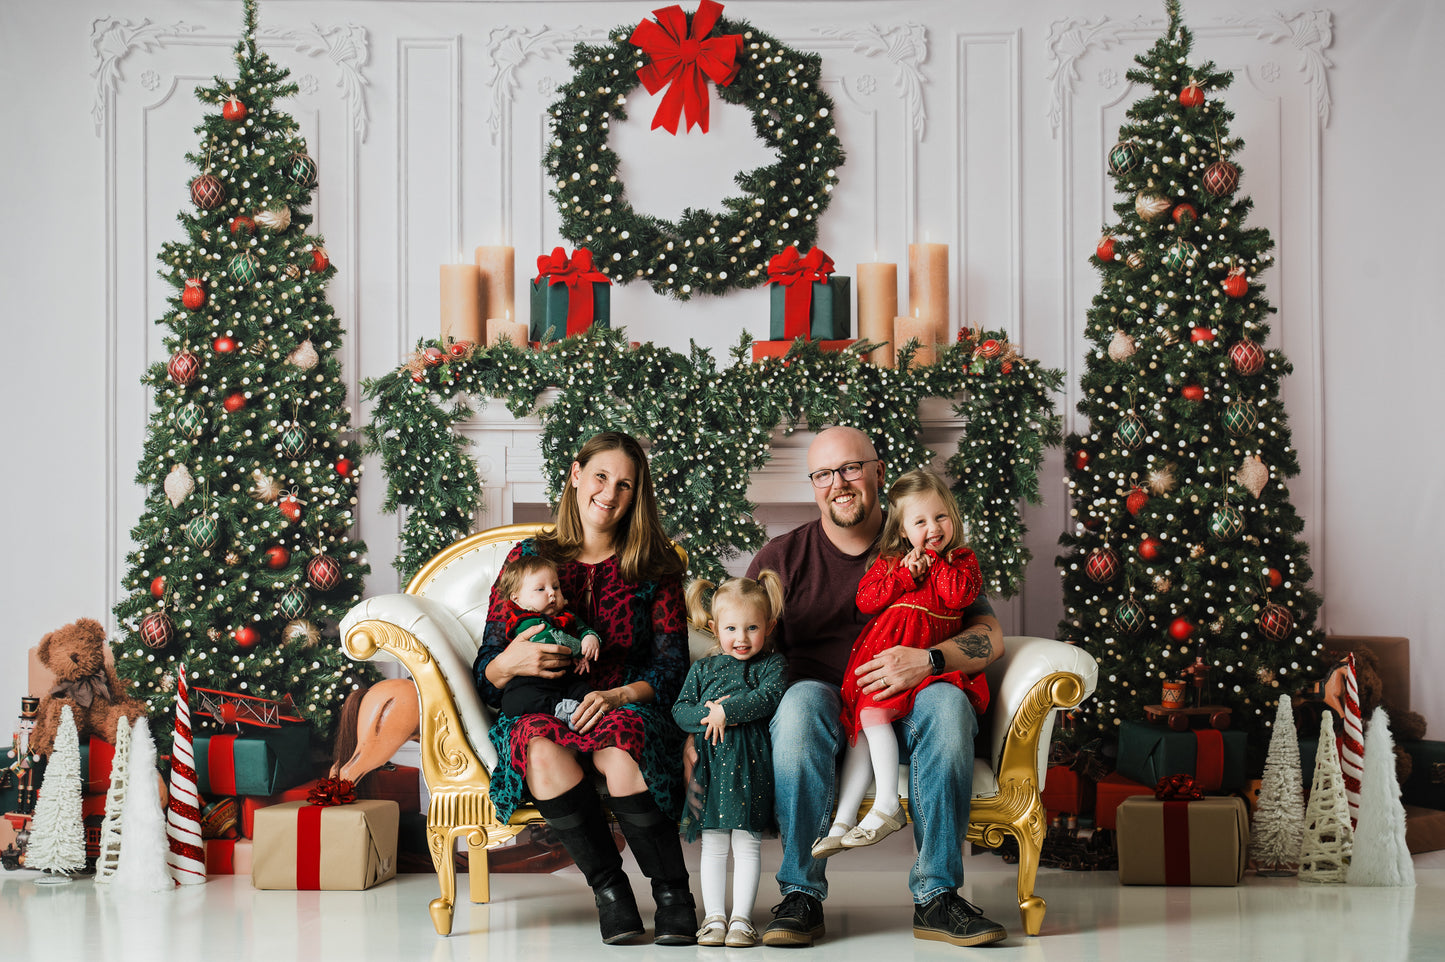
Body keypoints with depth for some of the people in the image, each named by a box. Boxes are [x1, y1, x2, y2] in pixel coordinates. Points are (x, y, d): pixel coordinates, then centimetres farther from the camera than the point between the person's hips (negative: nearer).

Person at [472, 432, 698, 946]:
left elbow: (671, 668, 6)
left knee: (619, 744, -38)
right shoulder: (529, 557, 12)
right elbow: (485, 673, 12)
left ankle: (673, 895, -24)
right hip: (539, 711, 1)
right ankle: (609, 888, -25)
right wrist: (508, 663, -14)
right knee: (542, 749, -37)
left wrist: (618, 696, -14)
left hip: (629, 710, -1)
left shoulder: (655, 567, 12)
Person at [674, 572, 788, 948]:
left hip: (750, 761, -3)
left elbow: (768, 697, -11)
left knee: (747, 842, -1)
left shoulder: (771, 664, 7)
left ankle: (741, 917, 5)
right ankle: (714, 916, 11)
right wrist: (707, 714, -11)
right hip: (709, 761, 3)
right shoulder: (702, 668, 16)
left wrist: (726, 711, -14)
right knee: (712, 844, 5)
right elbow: (680, 709, 9)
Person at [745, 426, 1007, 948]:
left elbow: (989, 637, 2)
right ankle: (801, 895, -29)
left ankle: (935, 896, -27)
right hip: (822, 708, 0)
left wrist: (928, 660, -19)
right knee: (802, 699, -35)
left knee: (947, 701, -32)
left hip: (902, 708, 1)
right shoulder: (781, 557, 8)